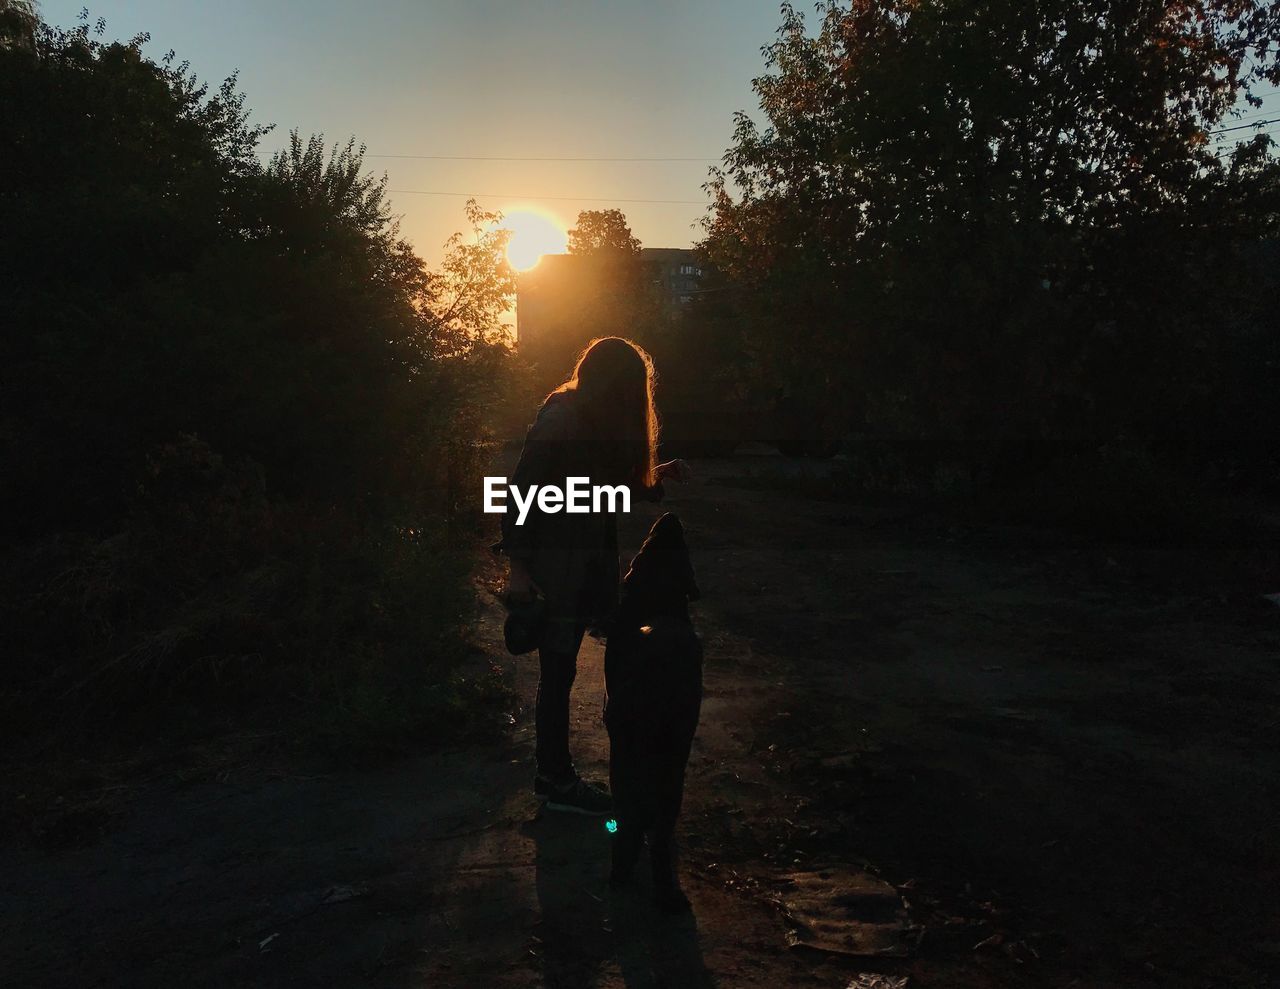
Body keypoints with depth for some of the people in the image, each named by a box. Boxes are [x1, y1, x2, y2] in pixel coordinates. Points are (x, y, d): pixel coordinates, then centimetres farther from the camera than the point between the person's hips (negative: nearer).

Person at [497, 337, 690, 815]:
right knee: (557, 672, 1)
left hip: (581, 566, 9)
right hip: (554, 567, -9)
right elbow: (521, 490, -19)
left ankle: (554, 771, 27)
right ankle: (557, 781, 15)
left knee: (558, 672, 15)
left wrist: (661, 475, 7)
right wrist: (519, 567, -20)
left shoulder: (594, 422, 10)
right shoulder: (561, 420, -17)